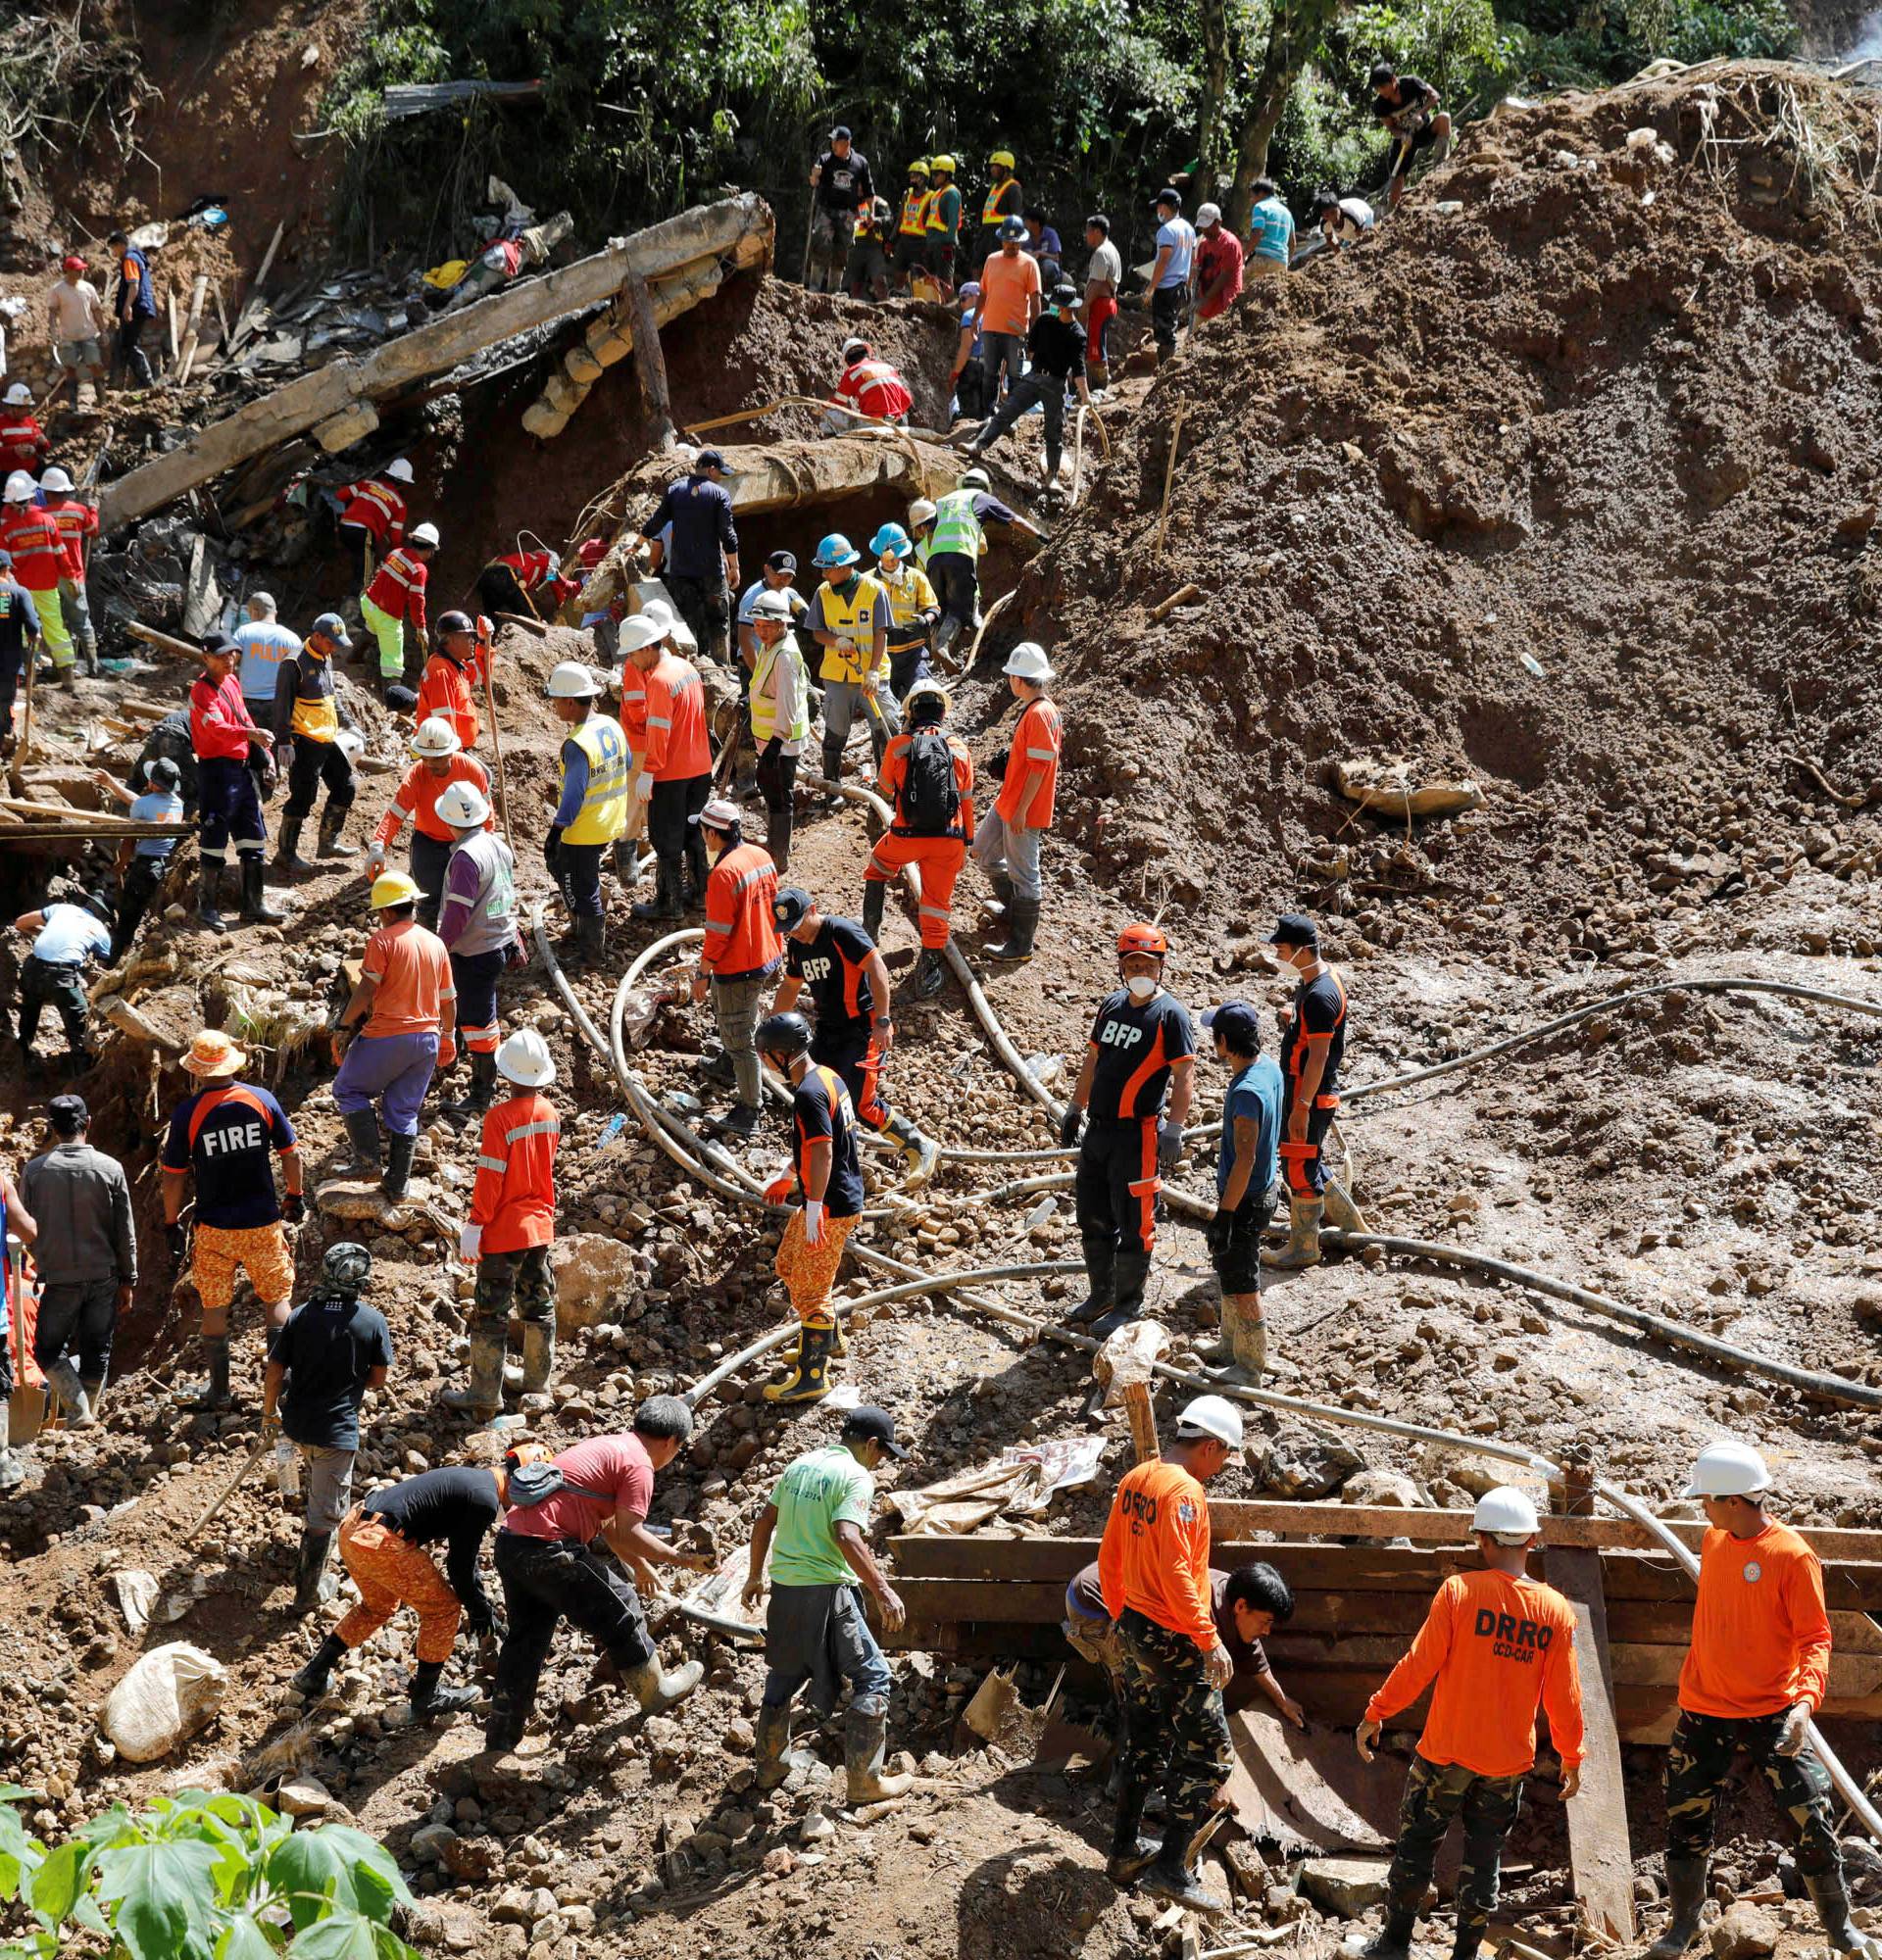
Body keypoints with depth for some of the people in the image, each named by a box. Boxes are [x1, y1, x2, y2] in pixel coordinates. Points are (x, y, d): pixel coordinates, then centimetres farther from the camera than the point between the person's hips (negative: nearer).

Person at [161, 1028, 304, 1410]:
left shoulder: (187, 1113, -11)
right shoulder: (262, 1099, -6)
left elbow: (173, 1177, -6)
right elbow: (291, 1153, 1)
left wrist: (172, 1225, 5)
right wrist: (295, 1197, 17)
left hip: (213, 1228, -1)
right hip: (263, 1223, 1)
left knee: (214, 1309, 12)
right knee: (276, 1300, 15)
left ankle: (219, 1391, 19)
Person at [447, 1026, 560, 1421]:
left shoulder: (499, 1117, -21)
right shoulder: (550, 1114, -1)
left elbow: (490, 1178, -19)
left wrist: (475, 1225, -12)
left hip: (503, 1232, -6)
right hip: (540, 1225, 6)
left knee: (491, 1313, 2)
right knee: (539, 1305, 17)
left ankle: (484, 1399, 8)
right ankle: (537, 1384, 29)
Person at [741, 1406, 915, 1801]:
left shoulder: (800, 1464, 11)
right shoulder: (856, 1476, -11)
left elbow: (763, 1522, 15)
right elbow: (846, 1536, -25)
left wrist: (755, 1576, 26)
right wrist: (883, 1591, -25)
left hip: (783, 1587, 7)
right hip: (826, 1593, -7)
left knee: (784, 1674, 25)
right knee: (872, 1677, 4)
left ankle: (771, 1765, 36)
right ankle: (863, 1781, 3)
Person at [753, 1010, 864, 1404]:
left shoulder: (808, 1094, -24)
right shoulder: (827, 1076, 8)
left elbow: (822, 1152, -28)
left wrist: (814, 1209, -27)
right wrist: (787, 1177, 30)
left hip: (830, 1208, -10)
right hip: (845, 1194, 10)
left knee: (810, 1289, 1)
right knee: (789, 1266, 26)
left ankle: (812, 1377, 11)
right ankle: (824, 1341, 43)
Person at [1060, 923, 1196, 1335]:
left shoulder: (1170, 1014, -11)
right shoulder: (1111, 1006, 11)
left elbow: (1184, 1076, -15)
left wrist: (1173, 1129, -21)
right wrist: (1075, 1108, 21)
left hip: (1138, 1134, -8)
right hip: (1098, 1128, 8)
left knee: (1133, 1224, 0)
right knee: (1092, 1217, 16)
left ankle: (1128, 1304, 13)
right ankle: (1102, 1294, 32)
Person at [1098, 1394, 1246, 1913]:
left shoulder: (1135, 1480, 7)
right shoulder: (1184, 1491, -20)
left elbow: (1109, 1558, 15)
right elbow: (1178, 1574, -27)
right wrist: (1210, 1641, -24)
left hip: (1134, 1631, 9)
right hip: (1174, 1643, -9)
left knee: (1145, 1748, 20)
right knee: (1208, 1757, -2)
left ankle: (1125, 1852, 28)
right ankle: (1171, 1870, -2)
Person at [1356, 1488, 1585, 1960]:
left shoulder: (1459, 1590, -14)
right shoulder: (1557, 1610, -5)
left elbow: (1419, 1664, -13)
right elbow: (1563, 1695, 0)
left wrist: (1376, 1713, -1)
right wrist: (1571, 1756, 13)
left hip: (1447, 1751, -2)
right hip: (1510, 1761, 2)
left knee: (1416, 1845, 13)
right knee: (1484, 1859, 14)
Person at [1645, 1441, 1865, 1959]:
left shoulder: (1792, 1556, -16)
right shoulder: (1714, 1540, 4)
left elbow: (1815, 1639, -16)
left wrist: (1805, 1700, -31)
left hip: (1772, 1713, -5)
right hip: (1704, 1712, 5)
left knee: (1813, 1821, -4)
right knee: (1685, 1819, 8)